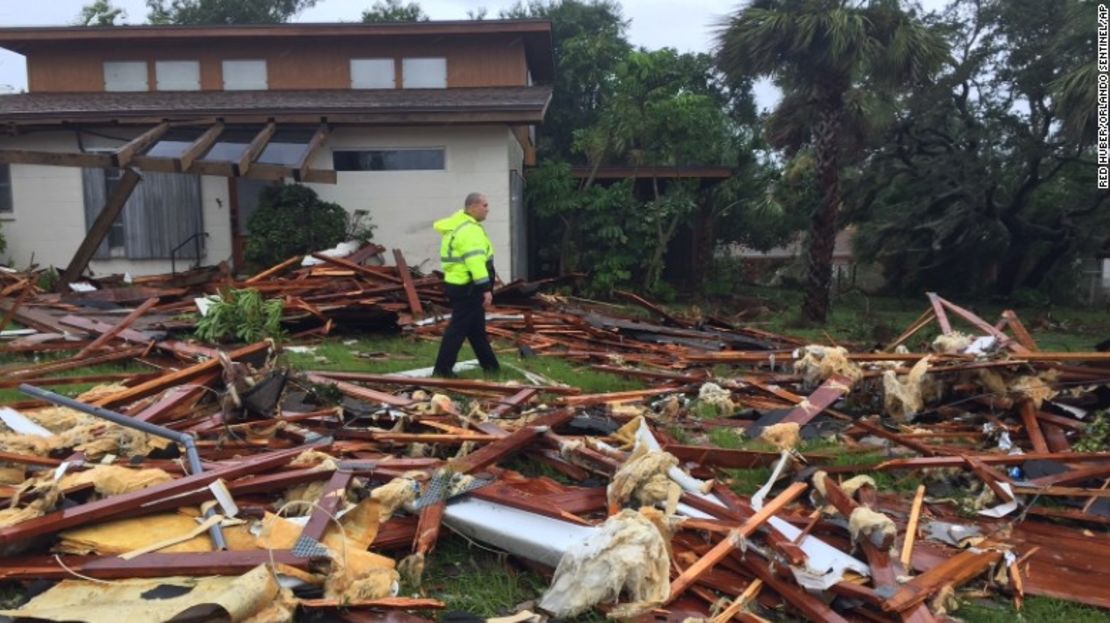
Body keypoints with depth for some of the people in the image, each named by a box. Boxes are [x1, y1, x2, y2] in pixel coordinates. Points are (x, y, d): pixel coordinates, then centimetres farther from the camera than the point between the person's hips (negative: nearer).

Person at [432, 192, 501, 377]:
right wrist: (486, 288, -28)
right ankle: (442, 369, -3)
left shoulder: (457, 225, 16)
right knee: (459, 328, -6)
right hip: (467, 288, -11)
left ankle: (490, 365, 27)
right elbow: (476, 261, -27)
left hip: (459, 285, 11)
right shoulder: (470, 230, -19)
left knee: (476, 328, 17)